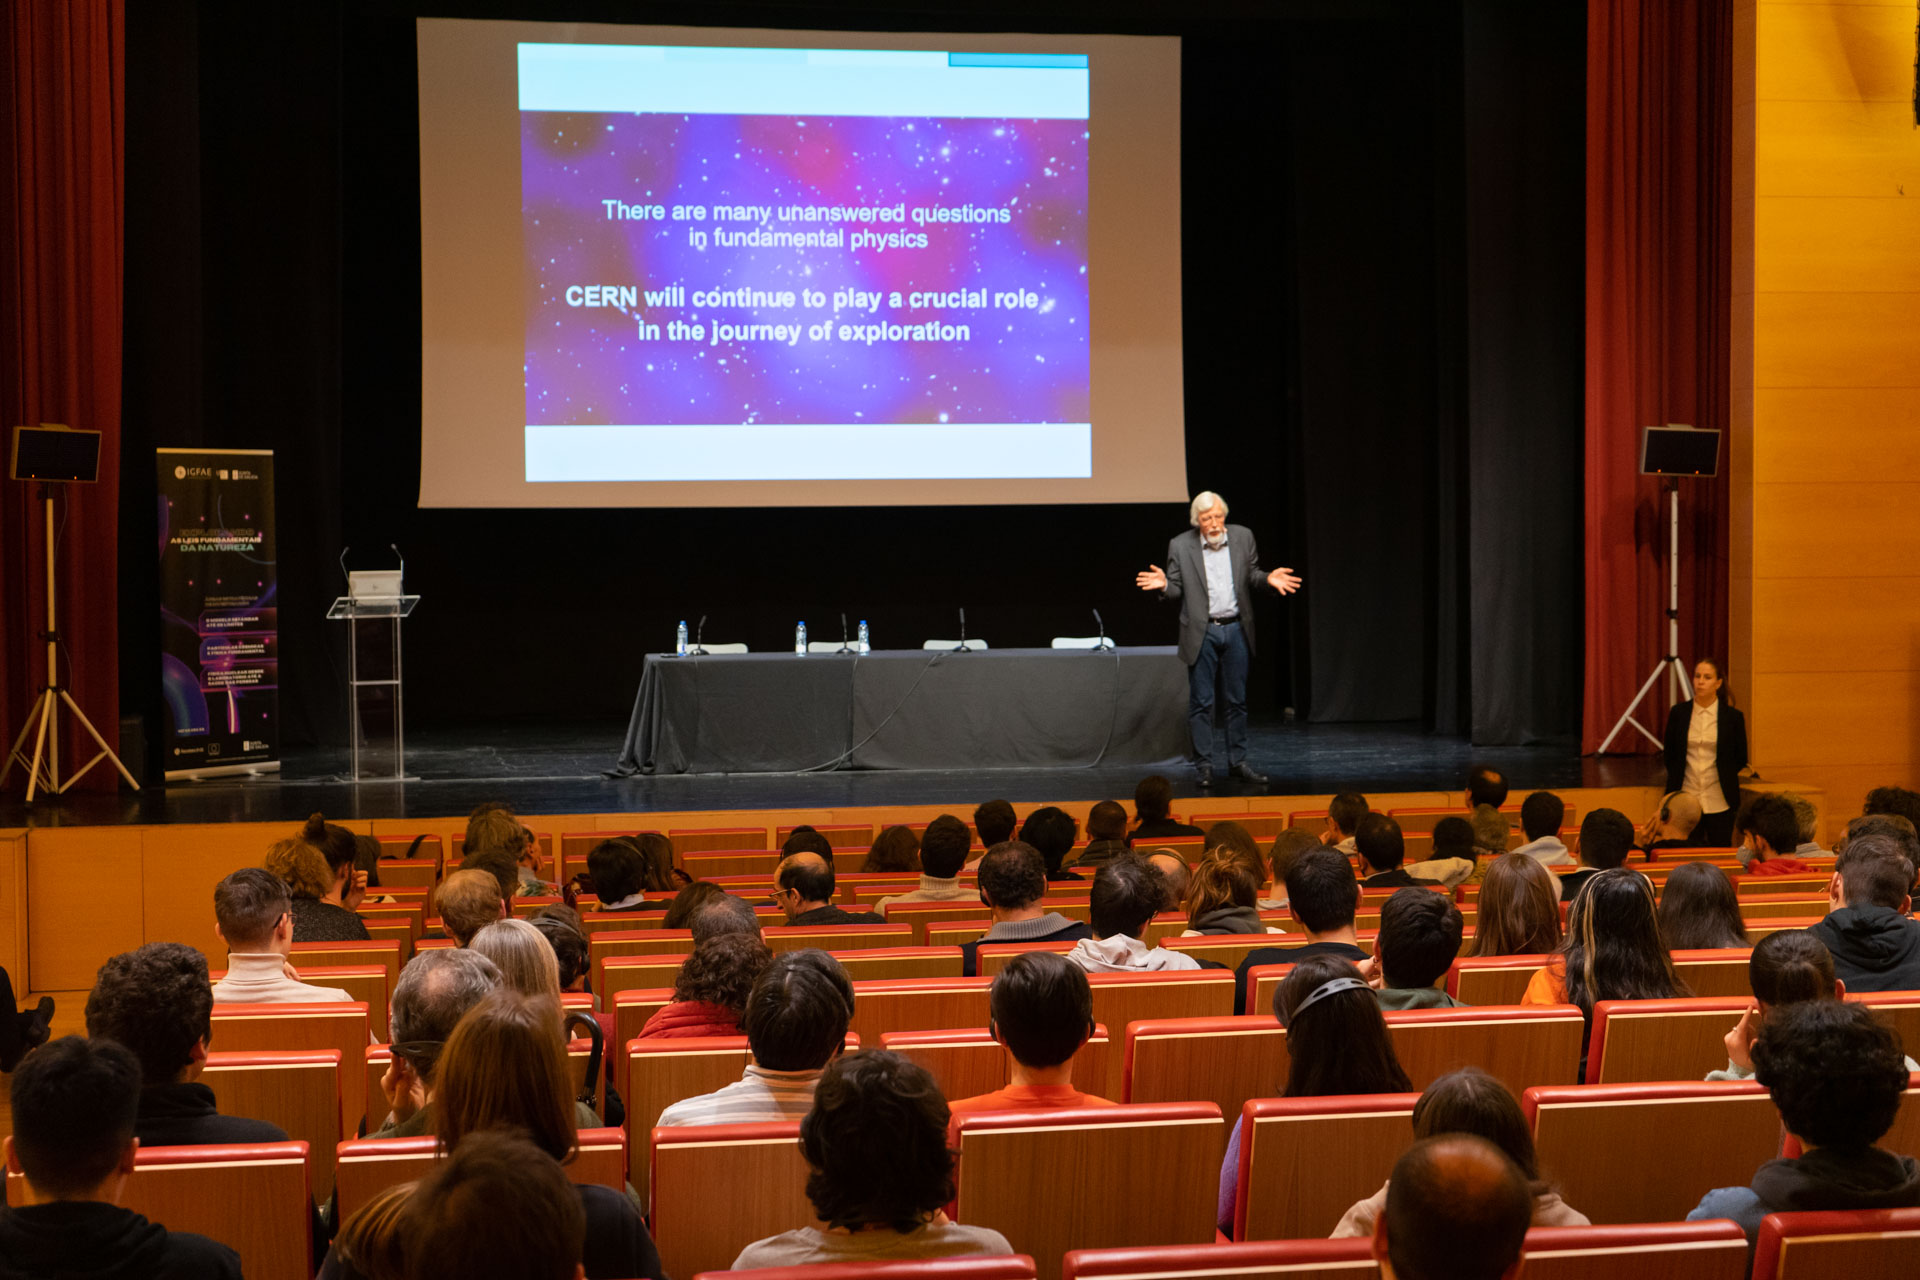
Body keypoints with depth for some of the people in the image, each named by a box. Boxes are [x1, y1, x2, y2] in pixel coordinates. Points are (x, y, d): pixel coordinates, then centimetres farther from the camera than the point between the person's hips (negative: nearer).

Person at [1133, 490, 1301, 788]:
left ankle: (1237, 763, 17)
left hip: (1236, 629, 2)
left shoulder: (1243, 537, 3)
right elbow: (1176, 588, 1)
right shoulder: (1180, 546, -4)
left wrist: (1268, 579, -9)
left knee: (1237, 701, 9)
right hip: (1202, 633, -2)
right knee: (1201, 703, 0)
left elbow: (1251, 575, 11)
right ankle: (1204, 767, 7)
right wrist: (1163, 584, -21)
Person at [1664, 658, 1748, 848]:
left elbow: (1741, 760, 8)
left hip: (1719, 802, -1)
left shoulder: (1733, 717, -1)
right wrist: (1677, 778, 10)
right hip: (1686, 798, 1)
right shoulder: (1678, 713, 4)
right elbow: (1668, 752, 14)